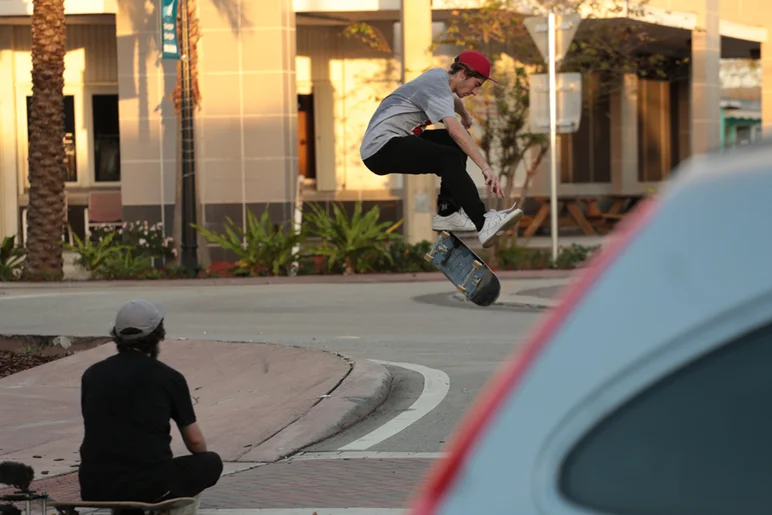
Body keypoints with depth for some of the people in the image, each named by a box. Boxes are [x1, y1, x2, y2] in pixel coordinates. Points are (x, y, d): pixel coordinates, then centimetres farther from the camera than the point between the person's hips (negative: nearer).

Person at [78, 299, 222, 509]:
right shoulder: (169, 378, 0)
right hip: (148, 486, -4)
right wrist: (204, 460, 35)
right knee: (212, 462, 22)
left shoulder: (92, 374, 9)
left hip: (95, 490, 4)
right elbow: (194, 441, 11)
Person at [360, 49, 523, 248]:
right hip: (382, 149, -11)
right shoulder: (437, 85, -17)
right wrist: (486, 168, -38)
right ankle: (483, 223, -33)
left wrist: (466, 117, 59)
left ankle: (447, 213, 4)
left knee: (456, 142, 13)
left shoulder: (439, 75, 13)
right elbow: (454, 129, -33)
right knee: (449, 158, -28)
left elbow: (453, 99, 40)